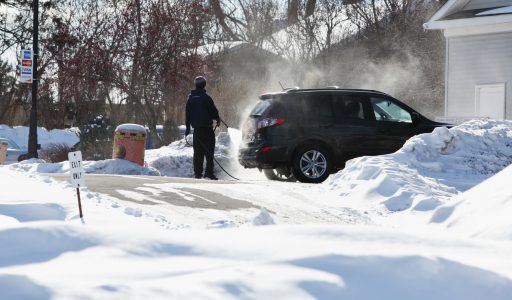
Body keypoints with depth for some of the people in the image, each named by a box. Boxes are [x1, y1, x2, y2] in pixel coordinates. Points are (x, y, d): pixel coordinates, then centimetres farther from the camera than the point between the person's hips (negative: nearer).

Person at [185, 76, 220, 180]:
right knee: (209, 150, -3)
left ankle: (197, 172, 8)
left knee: (198, 151, 9)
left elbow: (187, 113, 13)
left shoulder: (190, 98, 8)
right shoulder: (206, 97, -12)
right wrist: (217, 119, 14)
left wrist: (188, 127, 20)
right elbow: (213, 111, -7)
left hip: (196, 128, 6)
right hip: (207, 127, -6)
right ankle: (209, 171, -10)